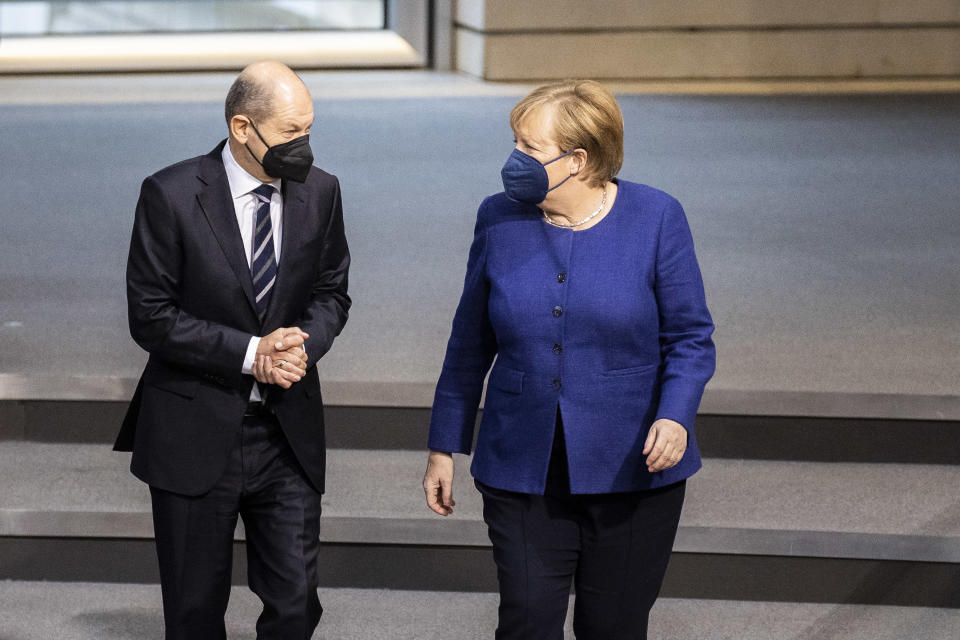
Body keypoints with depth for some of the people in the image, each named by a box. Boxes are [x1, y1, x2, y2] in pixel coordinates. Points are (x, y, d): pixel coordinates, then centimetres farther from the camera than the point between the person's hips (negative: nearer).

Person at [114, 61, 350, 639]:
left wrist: (303, 344, -12)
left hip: (290, 433, 3)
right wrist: (250, 352, -18)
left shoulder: (320, 192, 0)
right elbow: (150, 316, -11)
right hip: (195, 433, -3)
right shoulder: (171, 195, -12)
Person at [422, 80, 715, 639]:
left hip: (631, 469, -1)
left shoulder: (655, 219, -7)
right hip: (523, 471, 2)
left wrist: (676, 417, -21)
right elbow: (471, 342, 9)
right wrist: (445, 446, 11)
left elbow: (691, 337, -3)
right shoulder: (501, 219, 1)